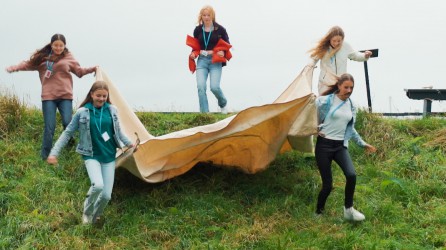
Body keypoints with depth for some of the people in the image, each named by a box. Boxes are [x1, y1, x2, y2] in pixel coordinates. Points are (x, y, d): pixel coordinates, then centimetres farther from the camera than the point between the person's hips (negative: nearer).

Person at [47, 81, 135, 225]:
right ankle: (87, 212, 3)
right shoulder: (82, 112, -7)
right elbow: (67, 133, -3)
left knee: (106, 195, -3)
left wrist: (129, 143, 6)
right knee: (98, 185, -27)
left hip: (109, 156, 3)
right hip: (91, 156, -3)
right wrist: (54, 153, -8)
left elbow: (118, 131, 17)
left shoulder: (112, 110, 1)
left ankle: (94, 217, 28)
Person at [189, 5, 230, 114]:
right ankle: (204, 113, -5)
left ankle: (223, 104, 18)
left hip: (215, 61, -3)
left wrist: (223, 52, -12)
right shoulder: (198, 30, 9)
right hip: (202, 61, 3)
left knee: (214, 87, -15)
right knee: (201, 87, -13)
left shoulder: (220, 29, 1)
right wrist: (193, 53, -2)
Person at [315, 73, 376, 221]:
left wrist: (363, 144, 25)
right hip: (324, 145, -4)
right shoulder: (326, 101, -6)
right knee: (327, 184, -5)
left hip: (341, 146, 4)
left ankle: (348, 209, -1)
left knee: (351, 175, -20)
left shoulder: (351, 106, 12)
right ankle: (318, 213, 18)